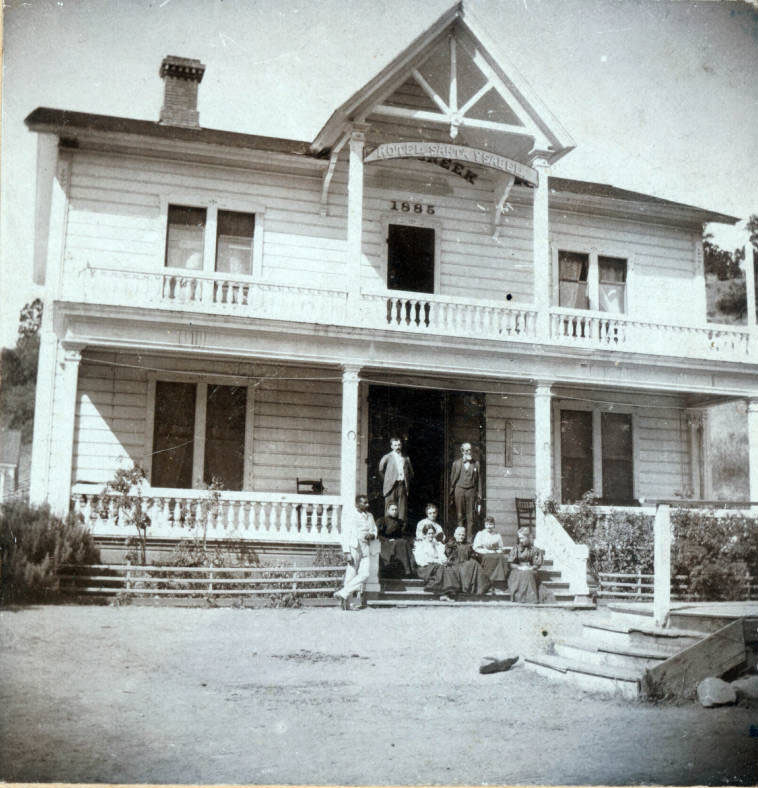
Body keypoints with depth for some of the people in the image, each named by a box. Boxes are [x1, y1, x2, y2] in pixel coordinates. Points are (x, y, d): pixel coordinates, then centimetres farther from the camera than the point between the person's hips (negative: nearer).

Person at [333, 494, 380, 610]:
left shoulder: (370, 516, 14)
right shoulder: (350, 518, -5)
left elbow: (375, 531, 23)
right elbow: (345, 536, -9)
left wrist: (372, 535, -2)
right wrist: (347, 553, -17)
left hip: (366, 548, 6)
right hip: (354, 548, -6)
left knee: (365, 574, -9)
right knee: (351, 574, -6)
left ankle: (343, 593, 2)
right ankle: (346, 604, 1)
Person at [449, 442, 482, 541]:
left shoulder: (475, 463, 10)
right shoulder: (456, 463, 9)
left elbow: (479, 479, 10)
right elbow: (453, 479, 10)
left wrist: (479, 494, 4)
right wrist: (451, 494, 6)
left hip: (471, 491, 0)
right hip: (459, 489, 0)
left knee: (470, 516, -2)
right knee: (459, 515, -2)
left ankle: (469, 538, 2)